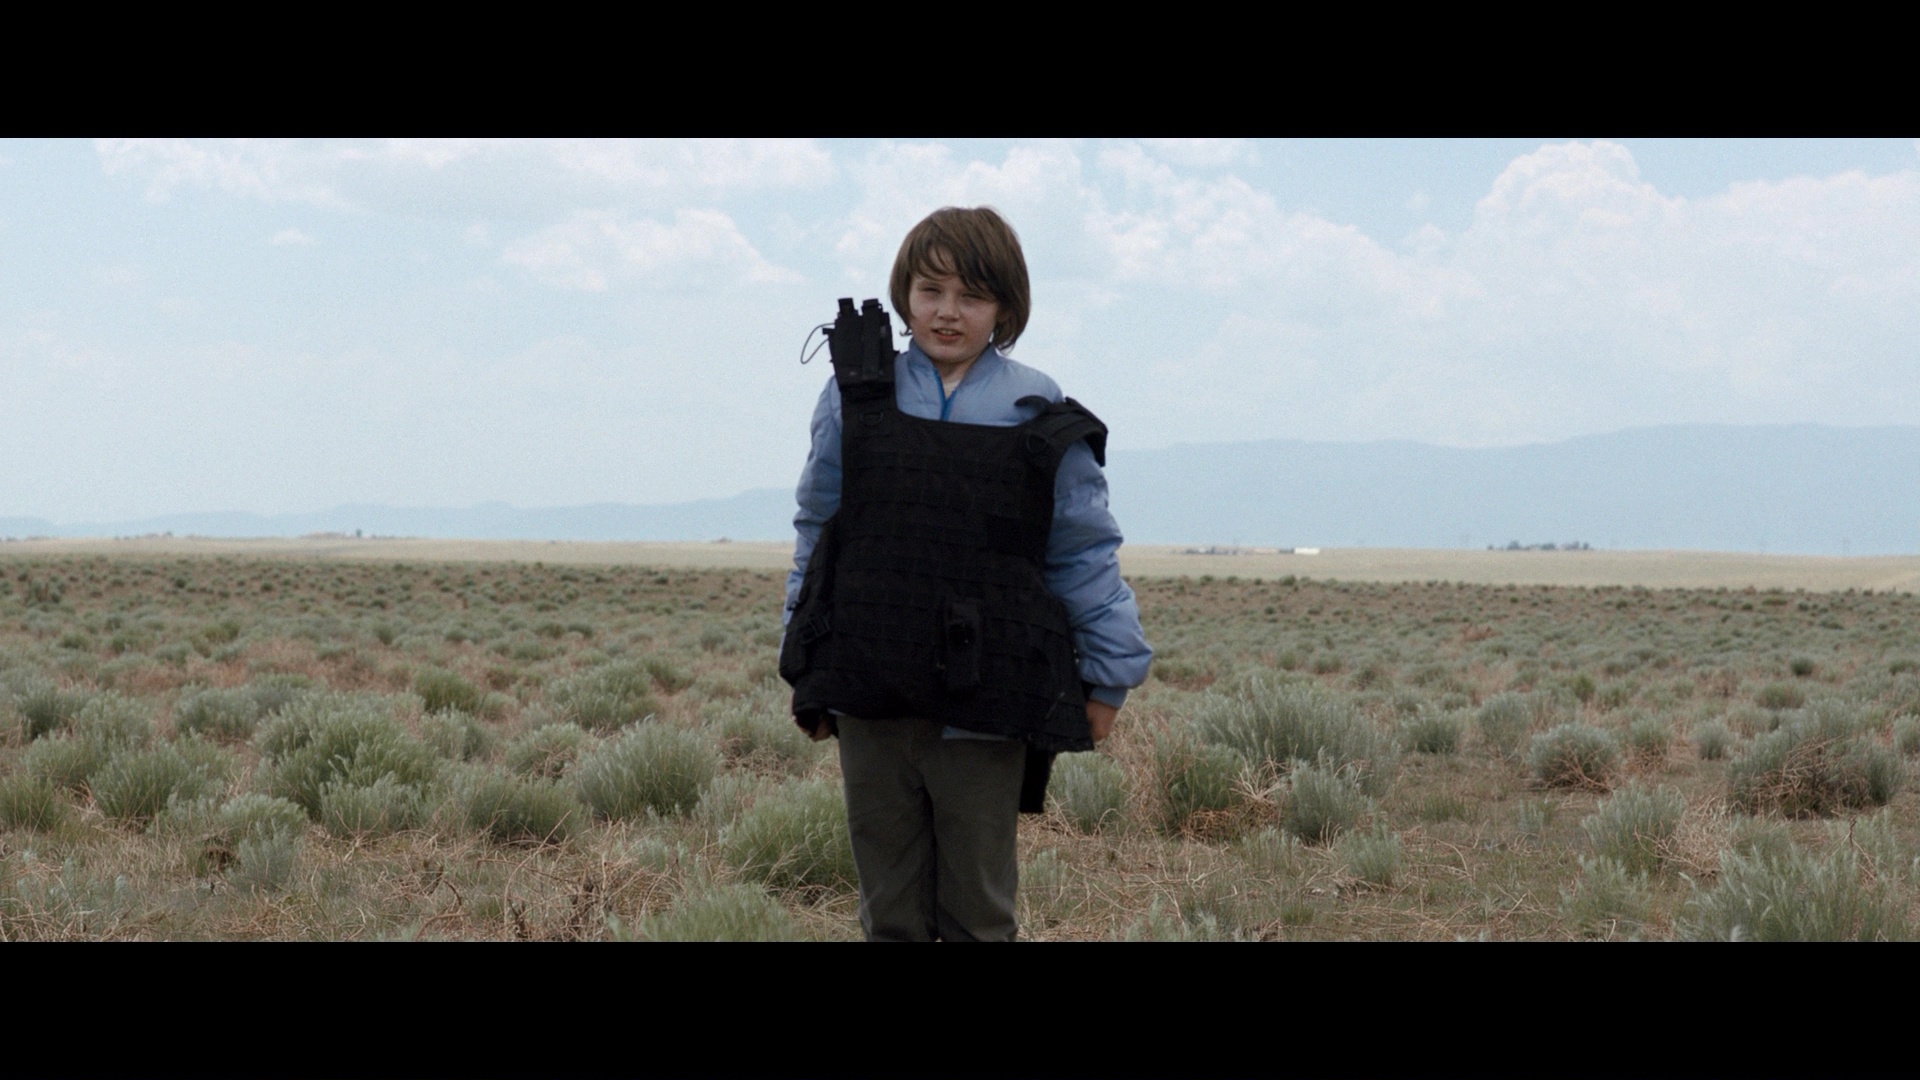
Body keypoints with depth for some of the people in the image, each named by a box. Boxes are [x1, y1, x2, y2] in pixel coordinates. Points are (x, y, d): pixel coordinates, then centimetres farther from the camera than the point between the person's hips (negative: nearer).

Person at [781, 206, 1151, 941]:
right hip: (870, 697, 2)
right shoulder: (856, 399, 4)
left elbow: (1084, 553, 4)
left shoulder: (1041, 421, -1)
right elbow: (817, 531, 11)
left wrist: (1108, 673, 4)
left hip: (984, 706, -2)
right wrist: (806, 666, 11)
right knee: (890, 908, 11)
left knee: (978, 910, 8)